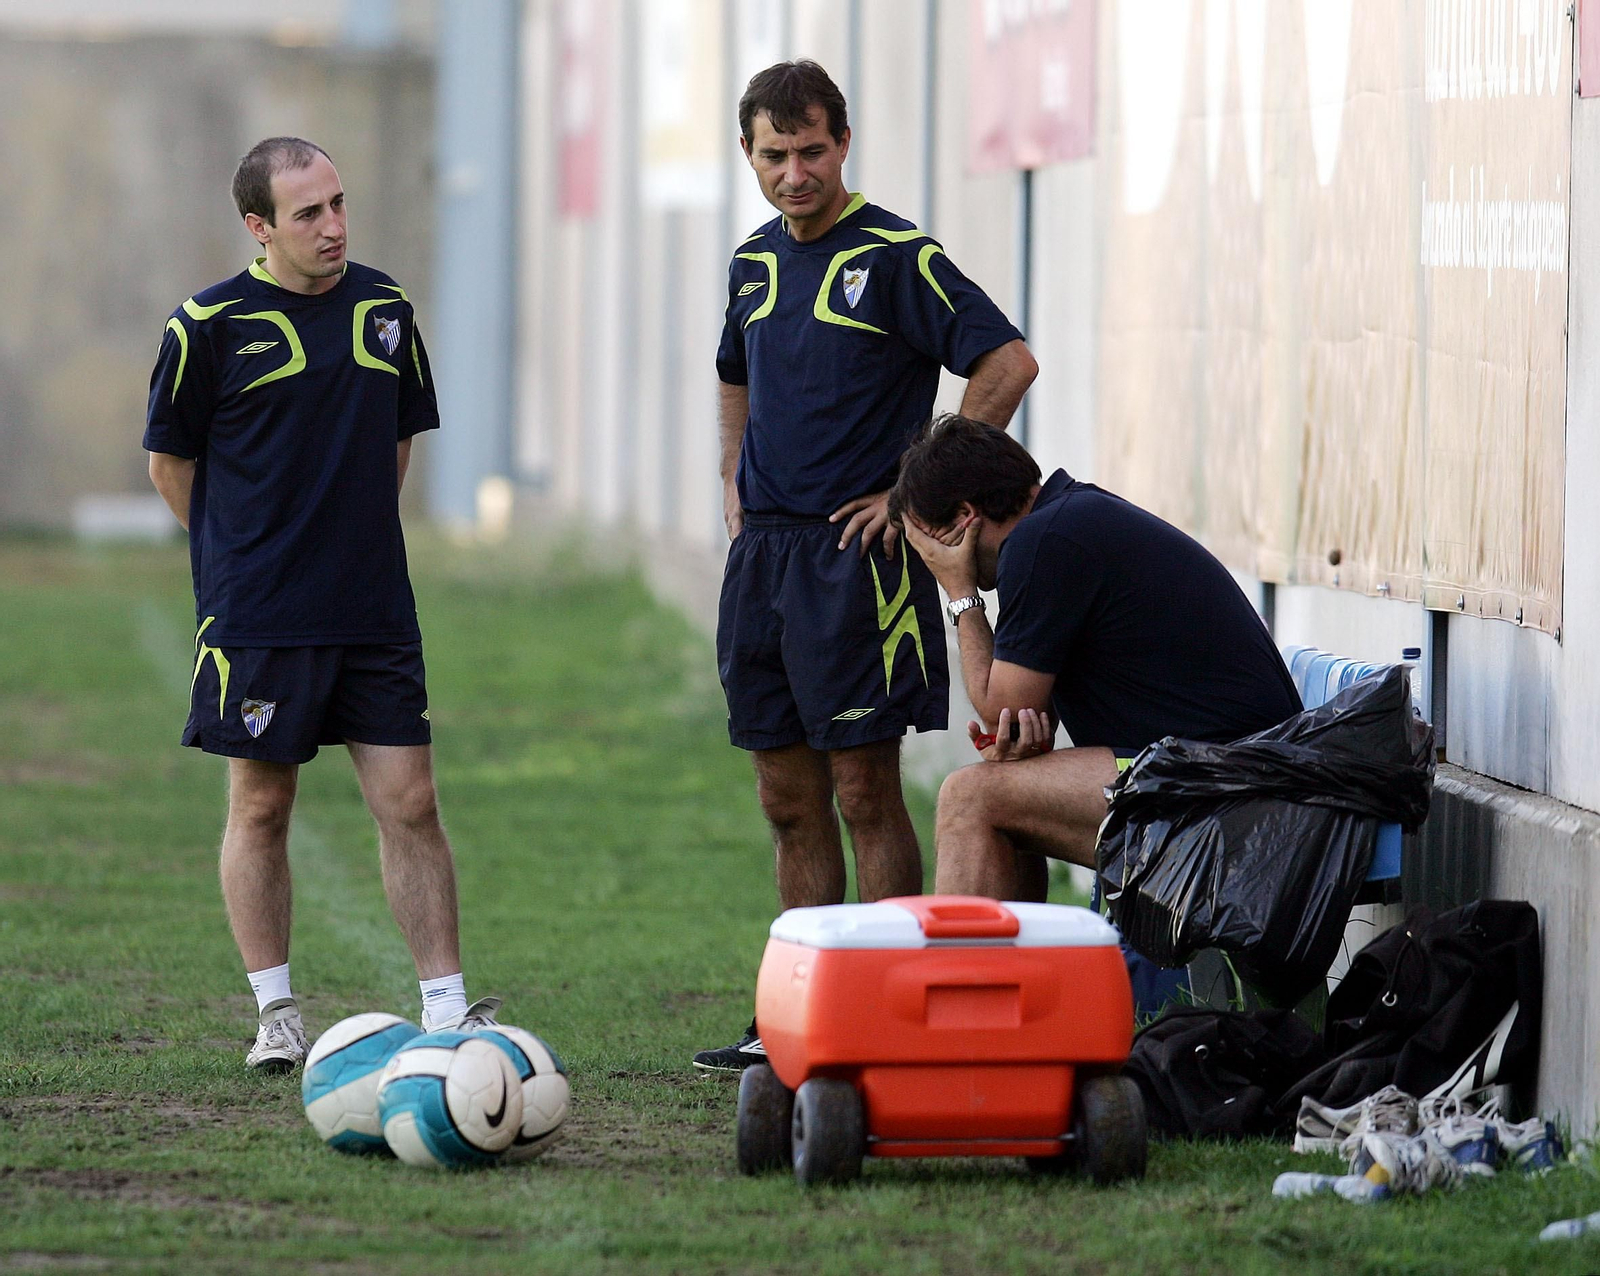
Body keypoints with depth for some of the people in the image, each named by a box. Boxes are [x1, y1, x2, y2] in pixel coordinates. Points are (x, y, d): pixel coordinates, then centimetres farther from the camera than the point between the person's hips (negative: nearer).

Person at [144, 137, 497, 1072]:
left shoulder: (386, 309, 7)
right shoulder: (209, 327, -6)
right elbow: (171, 463, 4)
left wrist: (358, 537, 13)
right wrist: (249, 557, 4)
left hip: (376, 611, 3)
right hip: (256, 618, -3)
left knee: (411, 803, -1)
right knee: (261, 808, 3)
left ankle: (447, 1008, 2)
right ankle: (277, 1015, 12)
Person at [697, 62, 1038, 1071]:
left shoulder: (893, 257, -8)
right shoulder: (755, 262, 14)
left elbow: (1008, 362, -14)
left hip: (856, 558, -7)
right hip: (762, 555, 7)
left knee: (864, 796, -6)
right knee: (790, 801, 9)